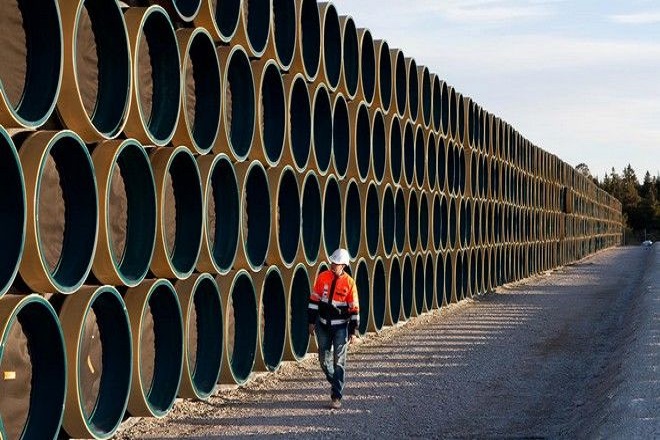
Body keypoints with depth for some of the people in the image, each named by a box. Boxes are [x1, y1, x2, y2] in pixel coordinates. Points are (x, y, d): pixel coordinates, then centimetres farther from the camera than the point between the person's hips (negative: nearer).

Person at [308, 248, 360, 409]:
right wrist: (311, 321, 5)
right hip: (323, 324, 3)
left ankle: (336, 397, 0)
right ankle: (335, 382, 35)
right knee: (324, 358, 9)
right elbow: (314, 299, 6)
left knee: (339, 362, -4)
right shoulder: (322, 277, -2)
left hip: (340, 326, -3)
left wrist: (353, 332, -7)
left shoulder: (349, 283, -9)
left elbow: (354, 308, -6)